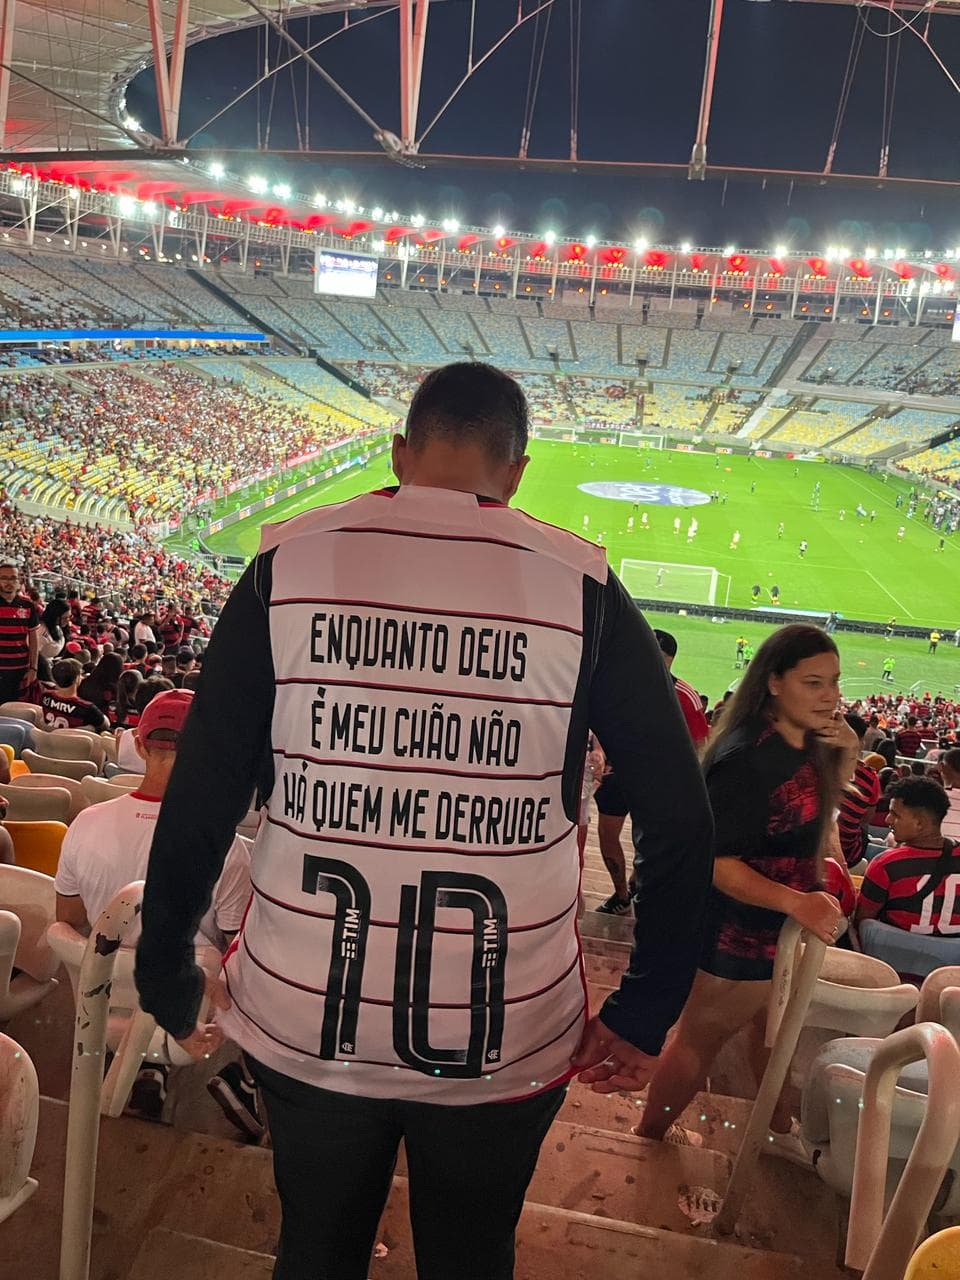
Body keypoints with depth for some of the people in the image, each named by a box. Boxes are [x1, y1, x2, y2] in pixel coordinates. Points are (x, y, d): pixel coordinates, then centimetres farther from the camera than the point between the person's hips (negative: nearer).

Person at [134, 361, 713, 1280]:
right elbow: (679, 819, -7)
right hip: (505, 1041, 0)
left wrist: (168, 981, 8)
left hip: (305, 1021, 1)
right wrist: (643, 1016, 4)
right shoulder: (582, 588, -9)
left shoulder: (289, 564, -8)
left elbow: (199, 798, -6)